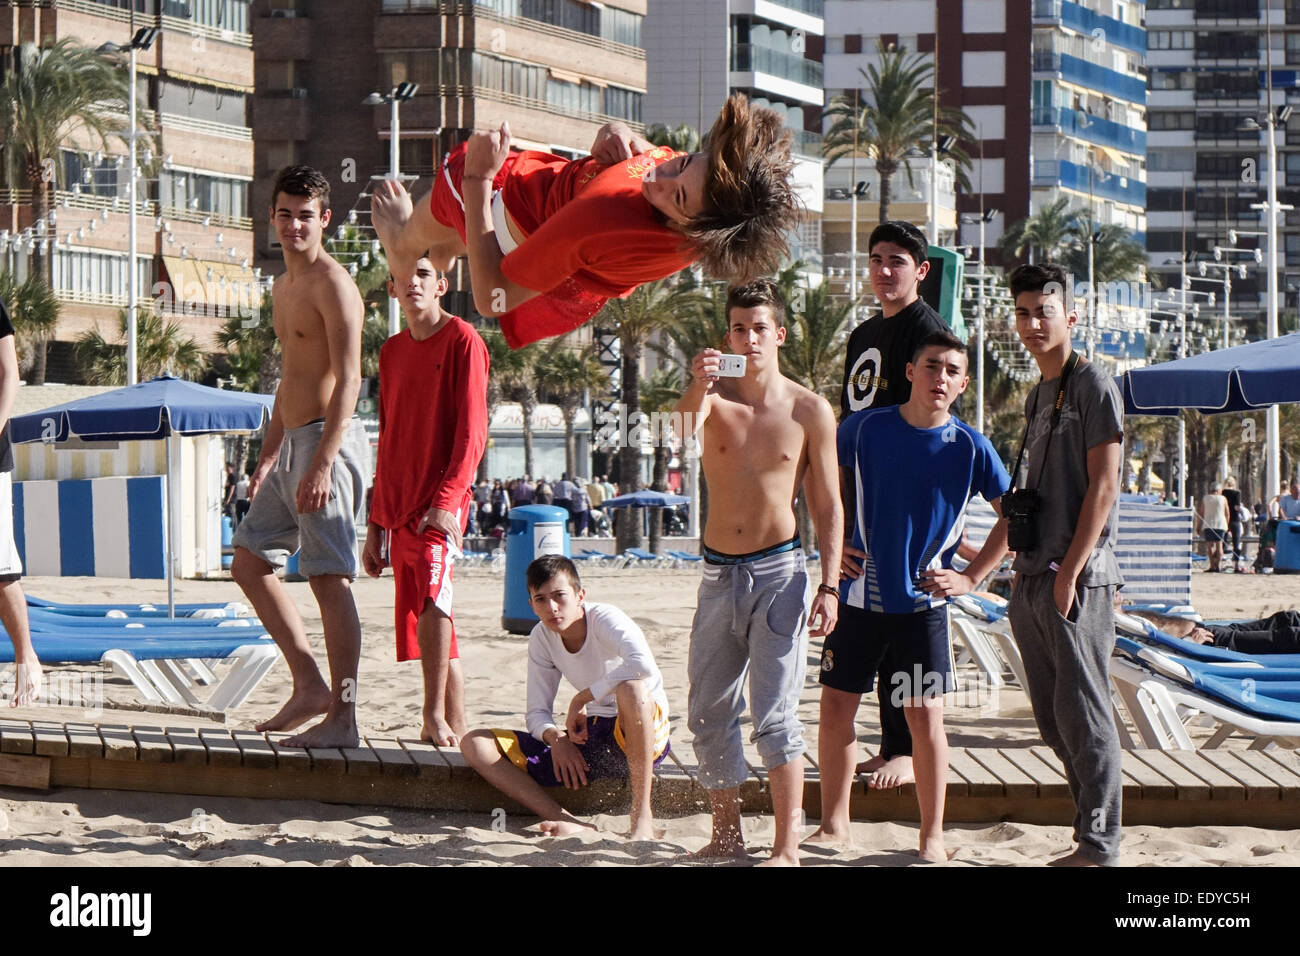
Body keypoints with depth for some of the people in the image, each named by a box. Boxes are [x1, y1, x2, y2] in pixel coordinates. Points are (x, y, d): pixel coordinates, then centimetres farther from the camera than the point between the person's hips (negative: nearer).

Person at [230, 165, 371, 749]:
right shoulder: (283, 287, 18)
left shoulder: (332, 284, -12)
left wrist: (321, 463, -25)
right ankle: (310, 685, 16)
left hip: (327, 439, -10)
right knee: (249, 559, 13)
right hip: (292, 441, 10)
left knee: (330, 579, -9)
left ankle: (342, 718, -5)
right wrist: (269, 455, 24)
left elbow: (348, 380, -19)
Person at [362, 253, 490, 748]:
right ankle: (454, 727, 15)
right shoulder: (391, 352, 17)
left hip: (440, 501, -7)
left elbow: (472, 431, -10)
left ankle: (436, 714, -22)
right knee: (423, 615, 8)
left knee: (433, 598, -27)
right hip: (399, 506, 7)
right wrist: (375, 525, 19)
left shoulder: (462, 340, -3)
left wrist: (446, 500, -21)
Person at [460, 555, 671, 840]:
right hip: (590, 738, 6)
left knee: (630, 685, -42)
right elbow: (537, 713, 4)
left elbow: (644, 664, -38)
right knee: (475, 745, -9)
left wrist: (582, 699, -28)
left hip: (646, 732, -6)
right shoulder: (541, 638, 2)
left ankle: (642, 817, -32)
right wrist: (555, 737, -20)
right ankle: (569, 824, -27)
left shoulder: (604, 619, -16)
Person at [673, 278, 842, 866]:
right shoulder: (713, 397, 2)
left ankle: (787, 848, -5)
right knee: (708, 713, 9)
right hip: (718, 573, 3)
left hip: (778, 571, -3)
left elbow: (827, 506, 1)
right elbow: (681, 446, -20)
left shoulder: (810, 411, -2)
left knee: (774, 714, -8)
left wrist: (829, 587, -5)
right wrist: (696, 389, -35)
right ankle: (726, 835, 22)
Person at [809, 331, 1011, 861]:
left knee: (925, 714, -4)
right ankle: (834, 825, 19)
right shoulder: (864, 428, -4)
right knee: (836, 707, 4)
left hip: (923, 602, -1)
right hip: (860, 595, 1)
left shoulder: (970, 448, -6)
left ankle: (932, 837, 8)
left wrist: (971, 578, -2)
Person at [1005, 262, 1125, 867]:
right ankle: (1092, 832, 18)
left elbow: (1103, 485, -13)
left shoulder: (1093, 386, -7)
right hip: (1032, 579, 9)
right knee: (1052, 718, 10)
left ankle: (1099, 846, -2)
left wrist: (1069, 572, -17)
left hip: (1079, 579, -9)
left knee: (1083, 713, -7)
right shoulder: (1038, 395, 18)